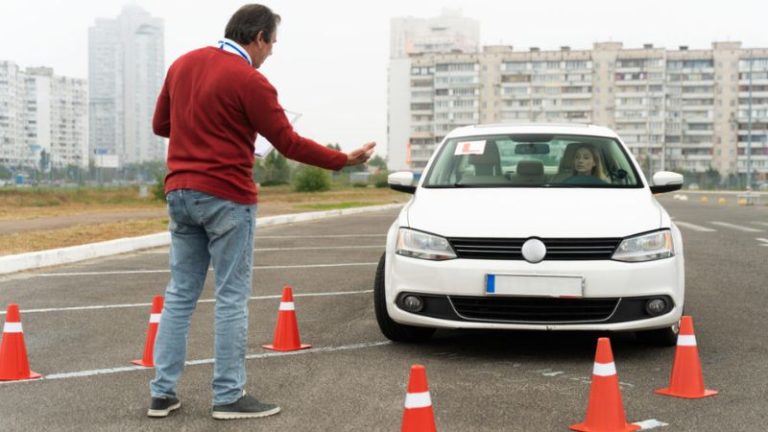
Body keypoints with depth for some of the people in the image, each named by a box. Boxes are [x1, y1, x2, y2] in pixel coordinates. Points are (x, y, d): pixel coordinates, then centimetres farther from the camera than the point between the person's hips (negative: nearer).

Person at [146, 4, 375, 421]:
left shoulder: (183, 64, 9)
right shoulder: (249, 81, -12)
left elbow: (160, 125, 17)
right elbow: (289, 143, -11)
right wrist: (345, 159, -1)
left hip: (180, 193, 7)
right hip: (226, 198, -7)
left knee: (179, 294, 12)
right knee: (231, 298, 1)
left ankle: (163, 392, 14)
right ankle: (229, 396, 5)